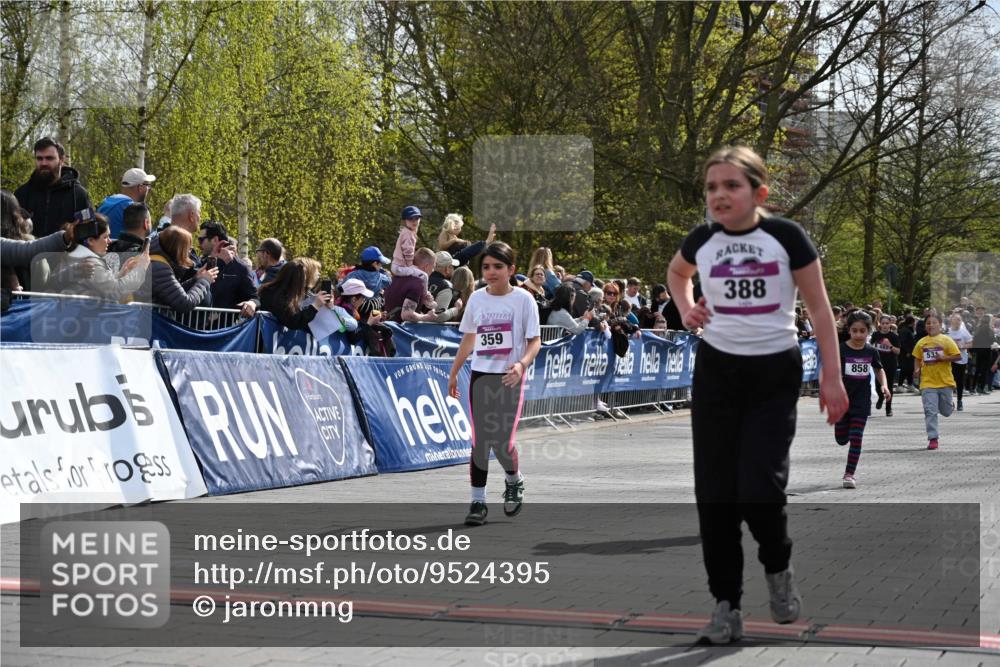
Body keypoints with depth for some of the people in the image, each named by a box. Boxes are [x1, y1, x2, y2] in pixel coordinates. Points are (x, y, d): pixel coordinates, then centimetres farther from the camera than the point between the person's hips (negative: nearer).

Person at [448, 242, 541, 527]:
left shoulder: (523, 299, -5)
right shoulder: (477, 298, 6)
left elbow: (535, 340, -5)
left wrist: (522, 364, -23)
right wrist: (454, 372, 19)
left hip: (509, 378, -3)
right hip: (480, 375, 3)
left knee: (502, 442, -7)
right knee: (480, 440, 0)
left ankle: (514, 480, 24)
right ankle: (478, 501, 6)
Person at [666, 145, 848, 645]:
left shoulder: (786, 236, -9)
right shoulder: (702, 241, 1)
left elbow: (819, 308, -3)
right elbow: (676, 273, 25)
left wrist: (831, 377, -5)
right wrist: (686, 310, 5)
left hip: (775, 375, -3)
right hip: (716, 371, 3)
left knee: (758, 490, -14)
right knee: (714, 494, 1)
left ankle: (778, 568, 18)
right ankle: (726, 605, 11)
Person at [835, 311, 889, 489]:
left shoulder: (871, 352, 0)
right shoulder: (841, 350, -9)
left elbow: (879, 370, 17)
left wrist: (884, 385, 0)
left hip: (862, 401, 1)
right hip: (842, 399, -1)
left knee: (856, 438, -5)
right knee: (842, 439, 8)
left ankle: (849, 474, 0)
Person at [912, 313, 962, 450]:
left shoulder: (946, 340, -3)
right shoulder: (921, 342, 5)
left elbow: (958, 356, -5)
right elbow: (917, 359, 16)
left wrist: (943, 358, -17)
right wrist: (917, 370, -2)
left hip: (945, 382, -1)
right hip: (927, 382, 1)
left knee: (945, 412, 10)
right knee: (930, 411, -7)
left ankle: (950, 406, 46)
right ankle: (933, 438, -3)